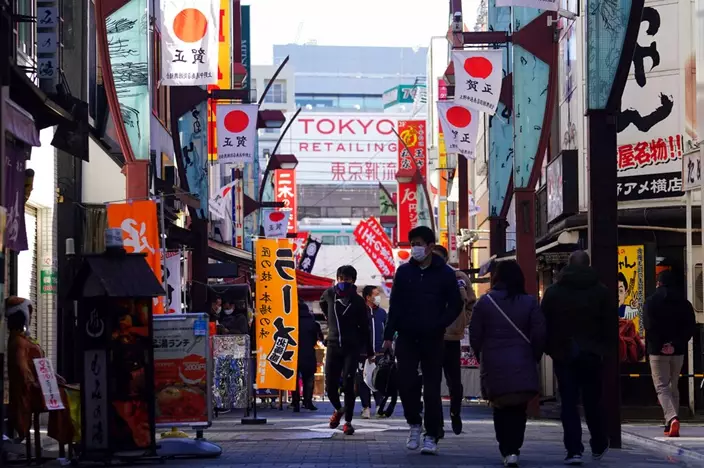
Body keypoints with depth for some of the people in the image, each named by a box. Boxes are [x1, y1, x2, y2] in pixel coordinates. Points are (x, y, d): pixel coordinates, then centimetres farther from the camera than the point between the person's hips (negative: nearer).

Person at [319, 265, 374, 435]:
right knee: (330, 386, 2)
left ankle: (348, 421, -2)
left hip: (352, 348, -3)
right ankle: (338, 409, 33)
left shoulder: (357, 301, -5)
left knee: (348, 384, -11)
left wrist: (369, 351, 4)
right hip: (333, 346, 3)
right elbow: (323, 304, 27)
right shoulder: (329, 294, 1)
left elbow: (364, 327, 2)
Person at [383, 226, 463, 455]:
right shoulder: (404, 271, 5)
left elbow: (455, 305, 1)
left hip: (432, 340, -2)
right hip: (407, 338, 2)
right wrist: (389, 335, 1)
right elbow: (395, 305, 7)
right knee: (406, 383, -5)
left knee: (432, 389, 0)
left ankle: (431, 436, 6)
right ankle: (414, 423, 17)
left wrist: (439, 325, -13)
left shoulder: (444, 273, -1)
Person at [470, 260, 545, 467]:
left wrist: (481, 357, 15)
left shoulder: (484, 302, 0)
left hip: (493, 365, 1)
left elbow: (475, 335, 1)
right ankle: (513, 450, -6)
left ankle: (506, 450, 7)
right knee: (518, 409, 7)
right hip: (522, 365, -1)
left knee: (500, 409, 14)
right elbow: (539, 335, -4)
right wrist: (534, 357, 11)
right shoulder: (530, 302, -1)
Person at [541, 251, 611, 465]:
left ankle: (574, 450, -6)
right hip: (592, 355, 1)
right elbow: (610, 326, -1)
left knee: (569, 403, 1)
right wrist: (604, 348, 9)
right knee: (593, 401, 13)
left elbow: (544, 326, -1)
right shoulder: (601, 291, 1)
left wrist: (550, 349, 7)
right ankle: (599, 446, 25)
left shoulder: (553, 292, 0)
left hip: (563, 355, -1)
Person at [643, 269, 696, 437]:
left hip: (658, 351, -4)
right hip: (678, 351, 4)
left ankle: (672, 418, -28)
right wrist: (676, 344, -8)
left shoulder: (651, 301, -4)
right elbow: (691, 327, -1)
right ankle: (671, 426, 16)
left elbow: (649, 326, -14)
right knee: (673, 387, 16)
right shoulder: (684, 302, 7)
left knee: (662, 387, -5)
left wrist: (660, 345, -8)